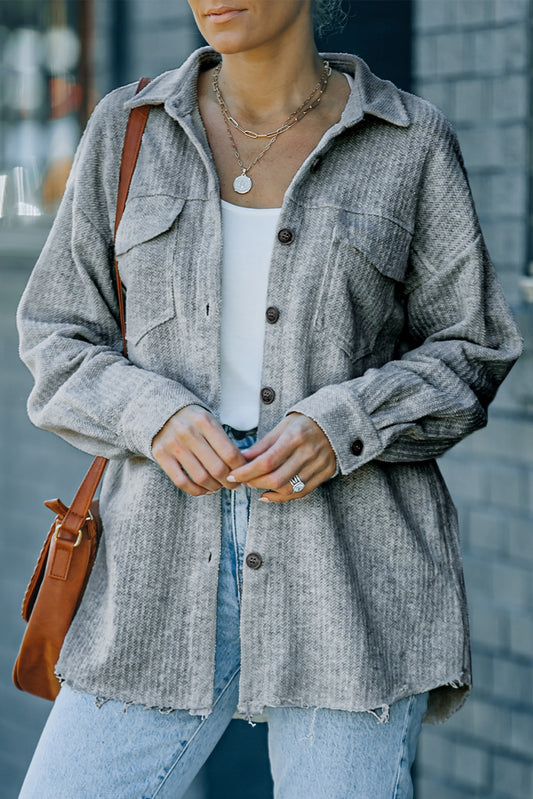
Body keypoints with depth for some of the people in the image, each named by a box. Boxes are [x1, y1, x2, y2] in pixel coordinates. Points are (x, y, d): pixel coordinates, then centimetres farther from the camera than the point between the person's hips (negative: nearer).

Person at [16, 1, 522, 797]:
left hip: (353, 566, -1)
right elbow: (59, 343, 8)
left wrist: (341, 427, -13)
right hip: (169, 564, 2)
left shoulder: (412, 143, 2)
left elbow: (467, 352, 5)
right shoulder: (128, 130, 6)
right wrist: (154, 414, -12)